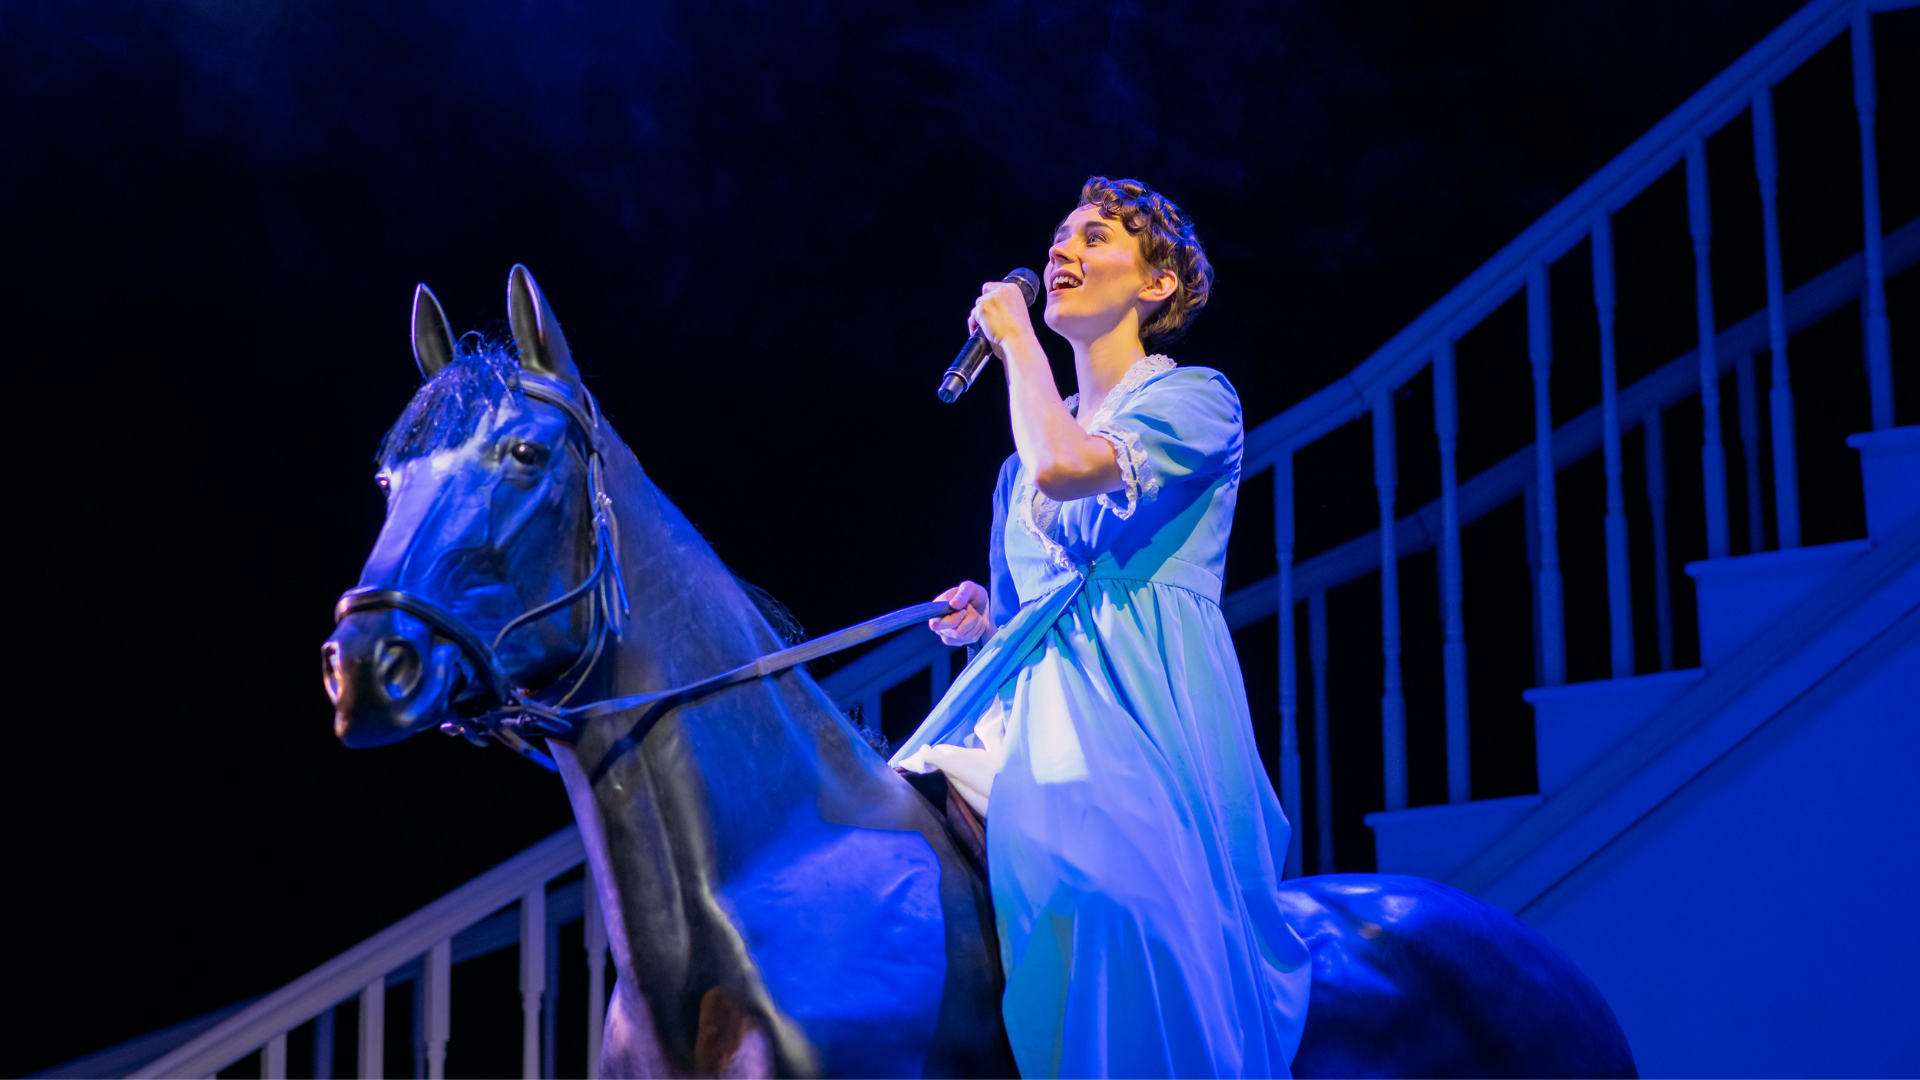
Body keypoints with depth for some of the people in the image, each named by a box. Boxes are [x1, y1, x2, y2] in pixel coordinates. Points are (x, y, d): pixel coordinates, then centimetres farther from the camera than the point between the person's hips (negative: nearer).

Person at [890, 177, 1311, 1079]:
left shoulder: (1197, 399, 5)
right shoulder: (1036, 444, 25)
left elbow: (1064, 466, -16)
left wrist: (1016, 340, -1)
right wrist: (987, 617, 9)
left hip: (1143, 702, -6)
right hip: (1036, 698, 7)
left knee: (1097, 863, -34)